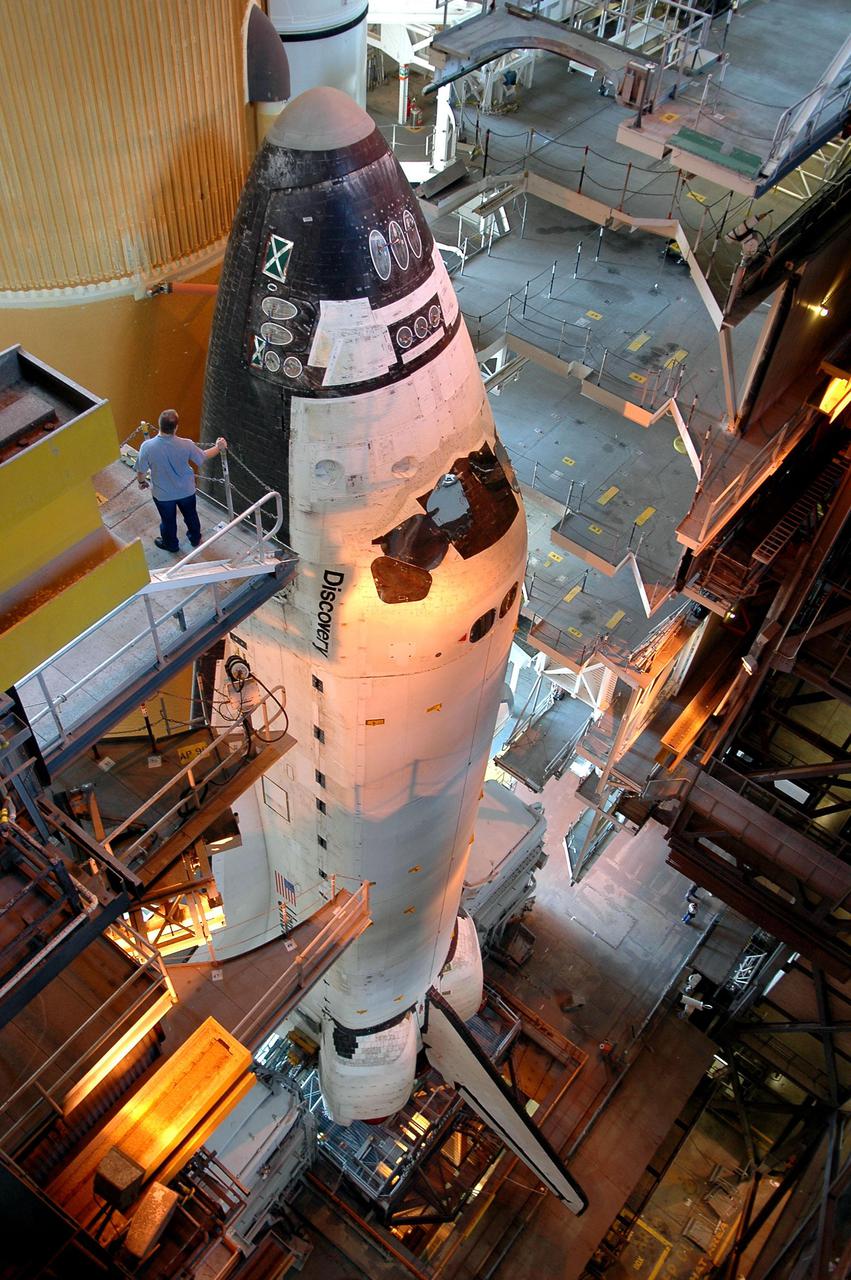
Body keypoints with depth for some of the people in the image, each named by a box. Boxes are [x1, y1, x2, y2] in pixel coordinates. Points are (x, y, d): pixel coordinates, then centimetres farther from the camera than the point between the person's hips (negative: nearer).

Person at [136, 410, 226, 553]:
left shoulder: (147, 447, -29)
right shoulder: (186, 445, -27)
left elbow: (141, 471, -14)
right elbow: (203, 457, -7)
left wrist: (142, 482, 10)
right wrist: (218, 447, 10)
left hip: (163, 494, -1)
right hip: (186, 491, 1)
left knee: (168, 520, 27)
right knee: (190, 515, 30)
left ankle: (170, 544, 51)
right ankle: (195, 538, 55)